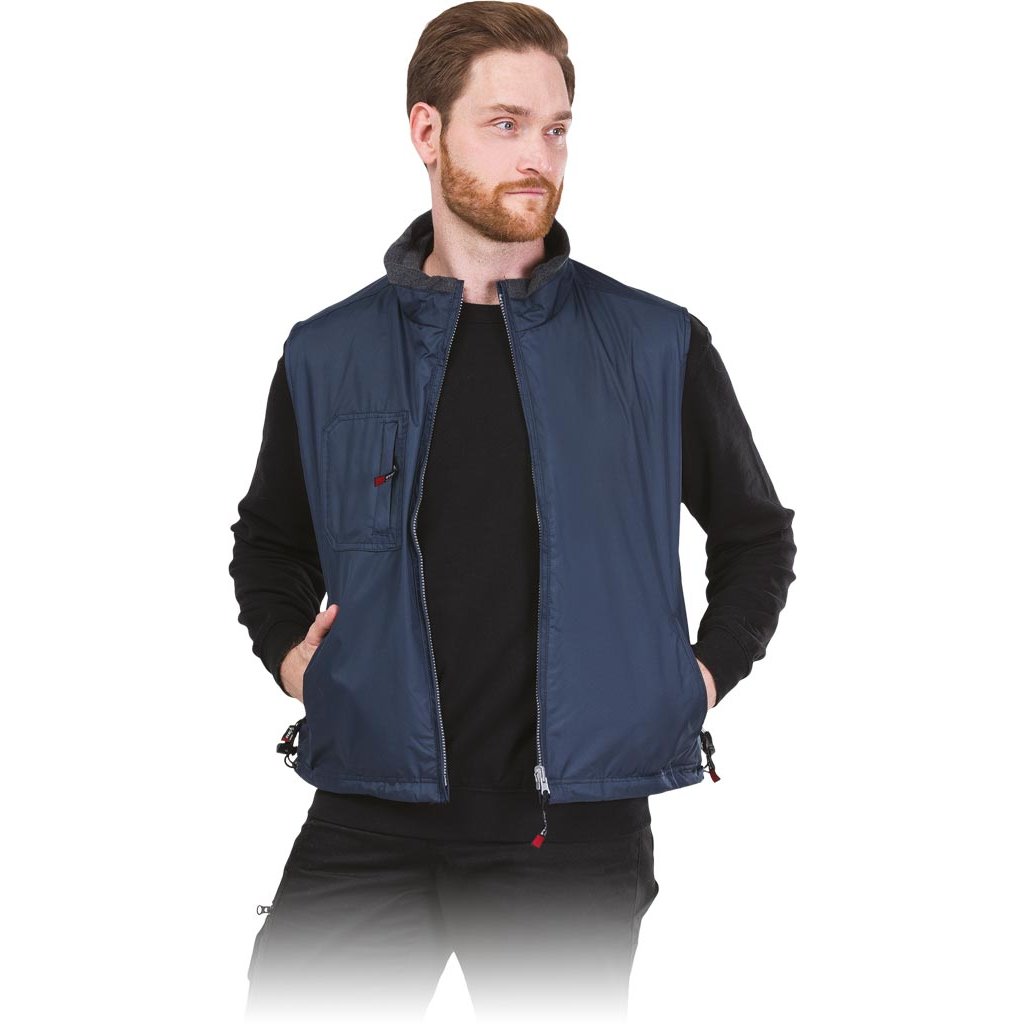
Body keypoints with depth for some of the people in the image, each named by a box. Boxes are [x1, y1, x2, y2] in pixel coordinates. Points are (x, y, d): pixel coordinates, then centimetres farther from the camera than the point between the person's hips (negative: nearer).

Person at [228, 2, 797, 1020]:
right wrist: (286, 652, 6)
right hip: (370, 821, 1)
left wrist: (704, 674, 3)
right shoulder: (326, 355, 6)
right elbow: (270, 542, 22)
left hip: (576, 831, 0)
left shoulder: (658, 349, 3)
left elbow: (756, 536, 16)